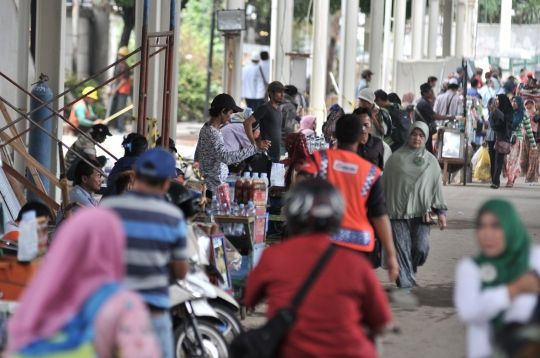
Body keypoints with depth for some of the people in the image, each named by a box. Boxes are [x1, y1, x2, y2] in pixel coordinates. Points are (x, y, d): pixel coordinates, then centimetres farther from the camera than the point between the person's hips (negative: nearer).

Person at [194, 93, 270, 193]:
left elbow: (197, 156, 19)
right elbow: (226, 157, -38)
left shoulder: (205, 128, 9)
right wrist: (255, 147, -39)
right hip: (215, 186, -10)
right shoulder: (214, 134, -22)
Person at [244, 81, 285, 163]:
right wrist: (254, 143, -20)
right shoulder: (265, 108, -9)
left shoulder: (278, 109, 15)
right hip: (267, 153, -8)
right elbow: (247, 123, -17)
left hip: (277, 154, 8)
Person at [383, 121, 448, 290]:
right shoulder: (396, 158, 7)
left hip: (422, 212, 1)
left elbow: (437, 187, 10)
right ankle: (405, 284, -3)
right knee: (402, 250, -7)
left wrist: (441, 212, 3)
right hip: (398, 211, -1)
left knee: (421, 249, -9)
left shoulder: (431, 161, 12)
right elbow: (385, 184, 9)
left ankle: (409, 271, 19)